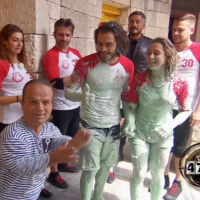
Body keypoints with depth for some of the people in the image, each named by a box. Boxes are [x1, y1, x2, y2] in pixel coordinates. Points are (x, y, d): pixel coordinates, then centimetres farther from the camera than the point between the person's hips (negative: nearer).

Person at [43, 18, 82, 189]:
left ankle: (63, 163, 42)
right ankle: (54, 173, 25)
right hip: (61, 106, -7)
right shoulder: (50, 56, -13)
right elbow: (58, 83, -23)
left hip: (76, 104, 7)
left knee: (72, 137, 21)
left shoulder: (75, 53, 8)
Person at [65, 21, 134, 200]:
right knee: (90, 170, 2)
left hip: (114, 126, 4)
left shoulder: (128, 65, -5)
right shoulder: (85, 63, -17)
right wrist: (83, 95, -34)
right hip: (91, 126, -4)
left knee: (106, 166, 20)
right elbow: (69, 92, -12)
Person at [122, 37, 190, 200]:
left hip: (163, 135, 1)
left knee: (157, 175, 18)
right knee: (139, 174, 6)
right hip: (139, 133, 0)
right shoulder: (139, 79, -13)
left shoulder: (180, 84, -15)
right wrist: (130, 122, -19)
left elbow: (186, 110, -3)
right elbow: (130, 105, -3)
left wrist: (171, 125, -18)